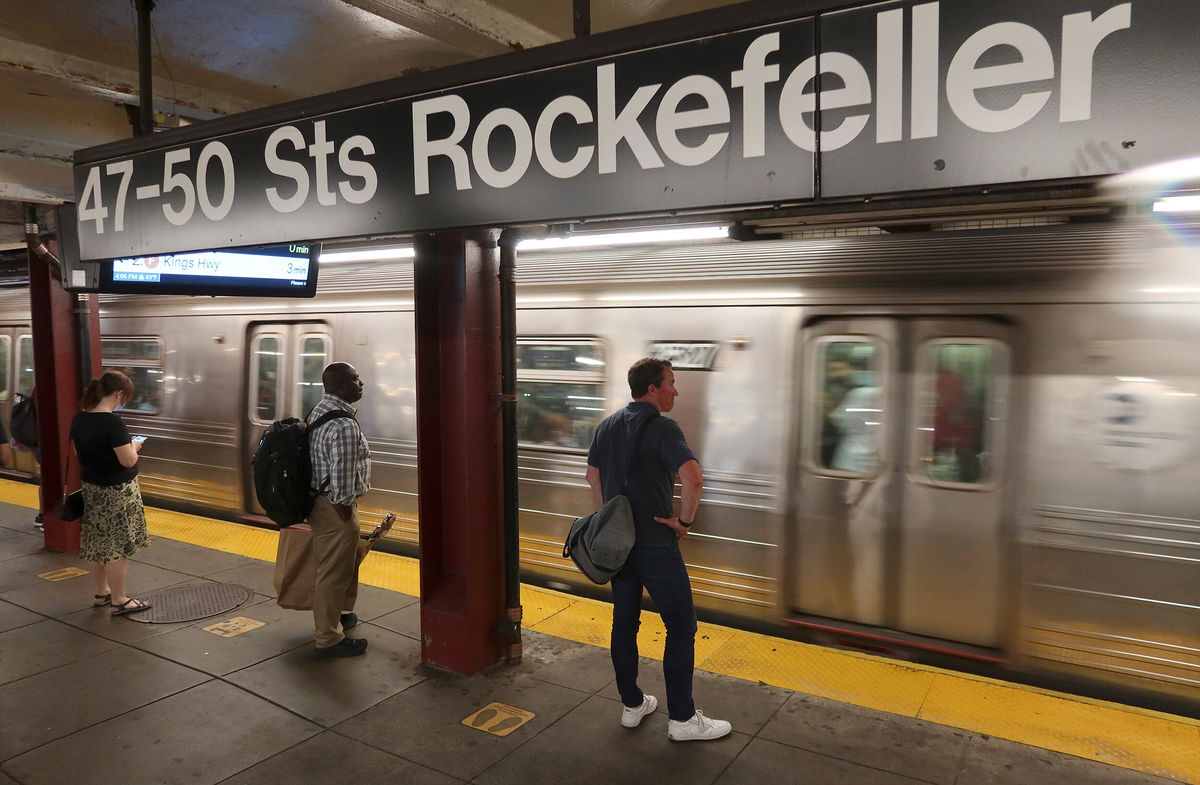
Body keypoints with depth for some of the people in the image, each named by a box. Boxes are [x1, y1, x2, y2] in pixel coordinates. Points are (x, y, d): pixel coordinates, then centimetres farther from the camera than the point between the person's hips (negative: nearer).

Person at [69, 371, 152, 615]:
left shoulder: (79, 419, 1)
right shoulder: (112, 422, -24)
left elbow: (79, 451, 13)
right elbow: (128, 460, -25)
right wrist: (135, 446, -5)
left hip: (92, 488, 8)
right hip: (116, 492, -8)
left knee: (98, 543, 18)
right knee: (117, 546, 1)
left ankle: (102, 593, 31)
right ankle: (119, 601, 10)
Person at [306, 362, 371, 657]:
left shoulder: (318, 411, 8)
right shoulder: (344, 425, -24)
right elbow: (342, 479, -26)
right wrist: (345, 510, -14)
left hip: (317, 498, 10)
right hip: (334, 508, -10)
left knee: (339, 564, 26)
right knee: (334, 572, 2)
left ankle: (339, 613, 44)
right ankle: (329, 640, 14)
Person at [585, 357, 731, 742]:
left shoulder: (608, 425, 8)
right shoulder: (662, 428, -16)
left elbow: (592, 476, 17)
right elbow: (693, 478, -29)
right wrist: (684, 520, -15)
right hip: (655, 543, -7)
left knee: (624, 622, 15)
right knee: (681, 625, 4)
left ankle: (632, 705, 27)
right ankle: (682, 718, 10)